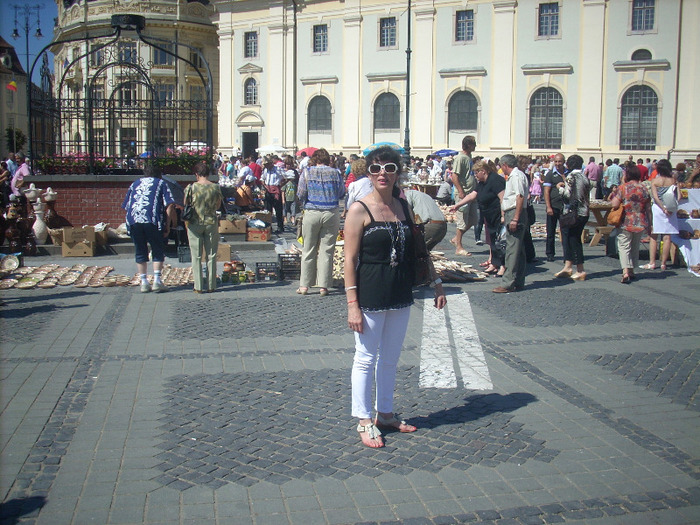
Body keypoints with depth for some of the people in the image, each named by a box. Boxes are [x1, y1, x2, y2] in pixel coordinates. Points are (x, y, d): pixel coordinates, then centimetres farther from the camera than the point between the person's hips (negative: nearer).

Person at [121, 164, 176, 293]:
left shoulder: (135, 184, 25)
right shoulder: (161, 183, 15)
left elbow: (126, 205, 21)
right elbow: (169, 205, 2)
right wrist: (167, 226, 4)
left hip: (133, 221, 3)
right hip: (152, 220, -3)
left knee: (140, 252, 11)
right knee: (158, 251, 9)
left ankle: (144, 282, 11)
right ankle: (157, 281, 1)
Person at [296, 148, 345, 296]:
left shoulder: (307, 172, 0)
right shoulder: (336, 173, 1)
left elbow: (300, 195, 1)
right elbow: (342, 194, 8)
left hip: (312, 213, 0)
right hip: (331, 214, 0)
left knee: (308, 250, 8)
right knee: (327, 250, 4)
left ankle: (304, 285, 11)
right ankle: (324, 286, 5)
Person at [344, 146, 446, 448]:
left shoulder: (405, 207, 7)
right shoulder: (360, 210, -9)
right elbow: (350, 259, -12)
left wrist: (437, 284, 11)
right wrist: (352, 304, -16)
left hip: (400, 297, 6)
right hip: (370, 295, -6)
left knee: (390, 359, 16)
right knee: (366, 358, 5)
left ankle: (385, 413, 31)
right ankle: (364, 421, 17)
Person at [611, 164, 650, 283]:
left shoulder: (623, 188, -10)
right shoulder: (644, 188, 3)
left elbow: (614, 205, -14)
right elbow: (647, 208, 8)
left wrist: (614, 196, 5)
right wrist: (648, 224, 17)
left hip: (626, 223, -4)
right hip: (641, 223, 4)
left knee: (624, 247, -3)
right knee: (635, 248, 17)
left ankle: (625, 272, -20)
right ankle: (631, 271, 25)